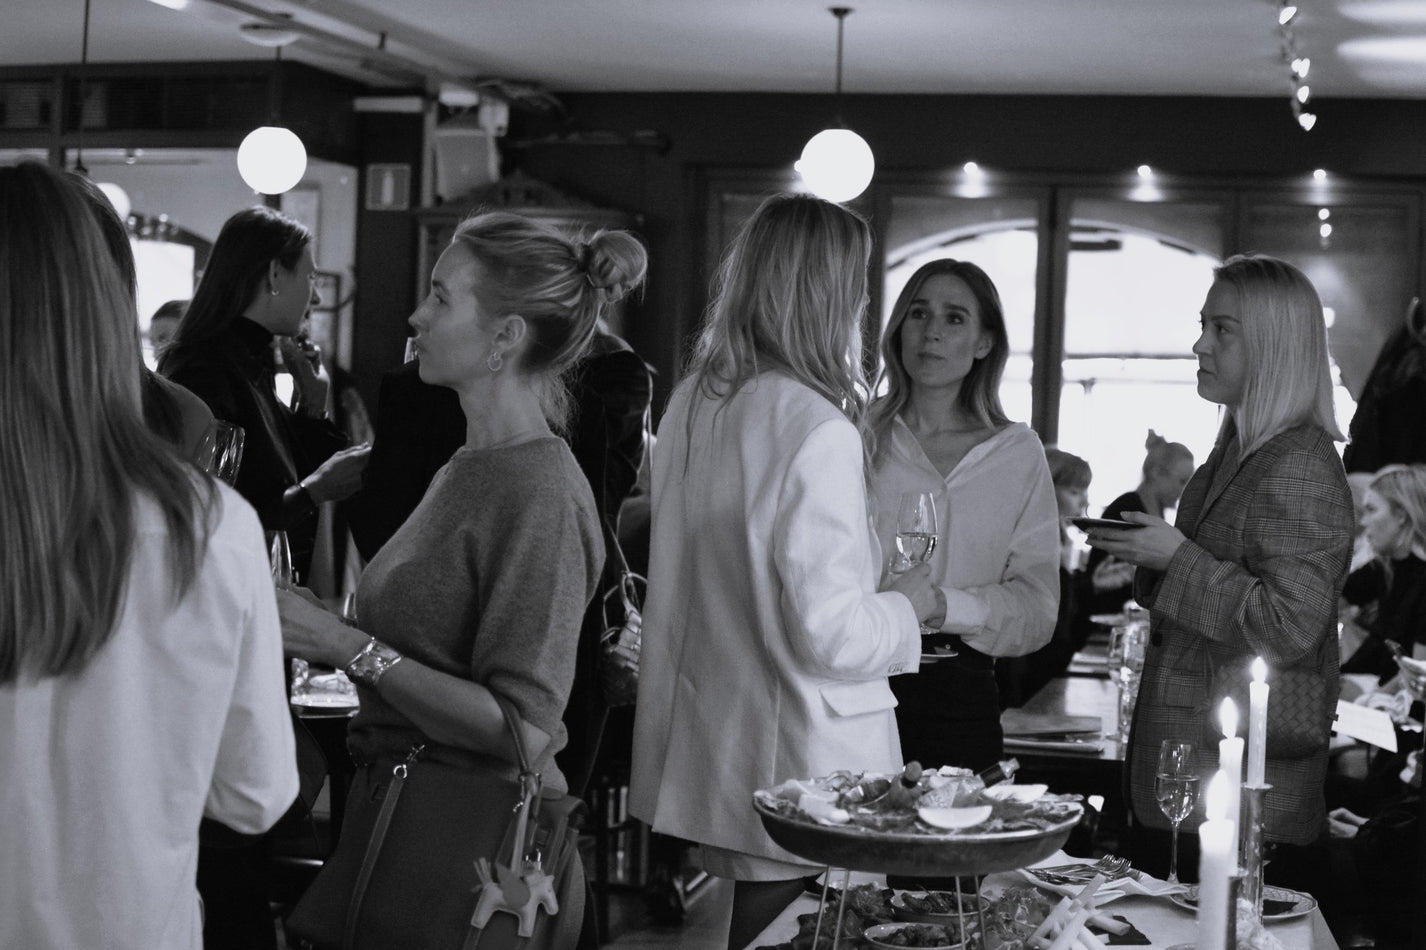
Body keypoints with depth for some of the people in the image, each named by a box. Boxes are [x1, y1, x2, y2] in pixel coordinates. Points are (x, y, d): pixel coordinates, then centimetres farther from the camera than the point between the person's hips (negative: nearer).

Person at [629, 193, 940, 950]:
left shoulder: (691, 401, 5)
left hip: (707, 746, 8)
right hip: (796, 763, -7)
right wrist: (907, 603, -2)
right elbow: (831, 636, -20)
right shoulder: (816, 428, -19)